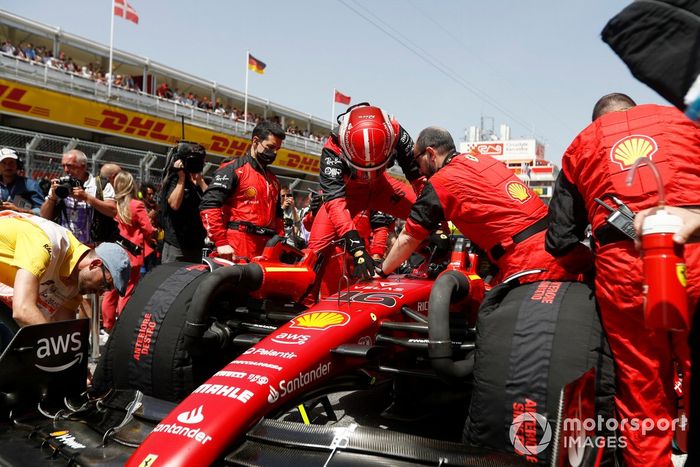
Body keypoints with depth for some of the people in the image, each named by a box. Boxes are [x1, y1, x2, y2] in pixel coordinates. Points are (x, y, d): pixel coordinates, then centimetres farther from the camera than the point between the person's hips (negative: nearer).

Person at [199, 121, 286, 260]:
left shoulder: (273, 180, 24)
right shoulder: (234, 170, -1)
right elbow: (209, 206, -11)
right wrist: (221, 242, -17)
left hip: (267, 251, 7)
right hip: (238, 251, -7)